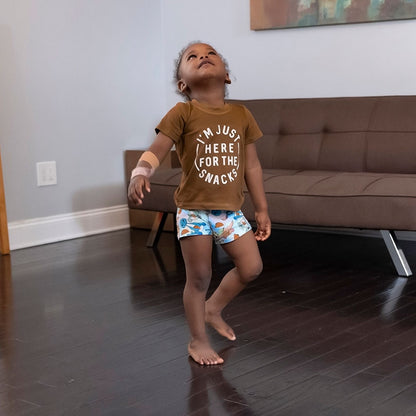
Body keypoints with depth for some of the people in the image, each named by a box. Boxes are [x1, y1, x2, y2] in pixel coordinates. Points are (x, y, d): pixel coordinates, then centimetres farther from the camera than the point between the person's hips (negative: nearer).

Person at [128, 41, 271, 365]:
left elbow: (252, 166, 7)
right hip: (194, 210, -4)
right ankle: (198, 340, 23)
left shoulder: (242, 115, 2)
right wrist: (140, 173, -40)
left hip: (231, 209, 4)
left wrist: (262, 210, 9)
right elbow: (155, 152, -18)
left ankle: (213, 308, 32)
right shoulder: (183, 114, -10)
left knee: (252, 268, 6)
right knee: (199, 277, 4)